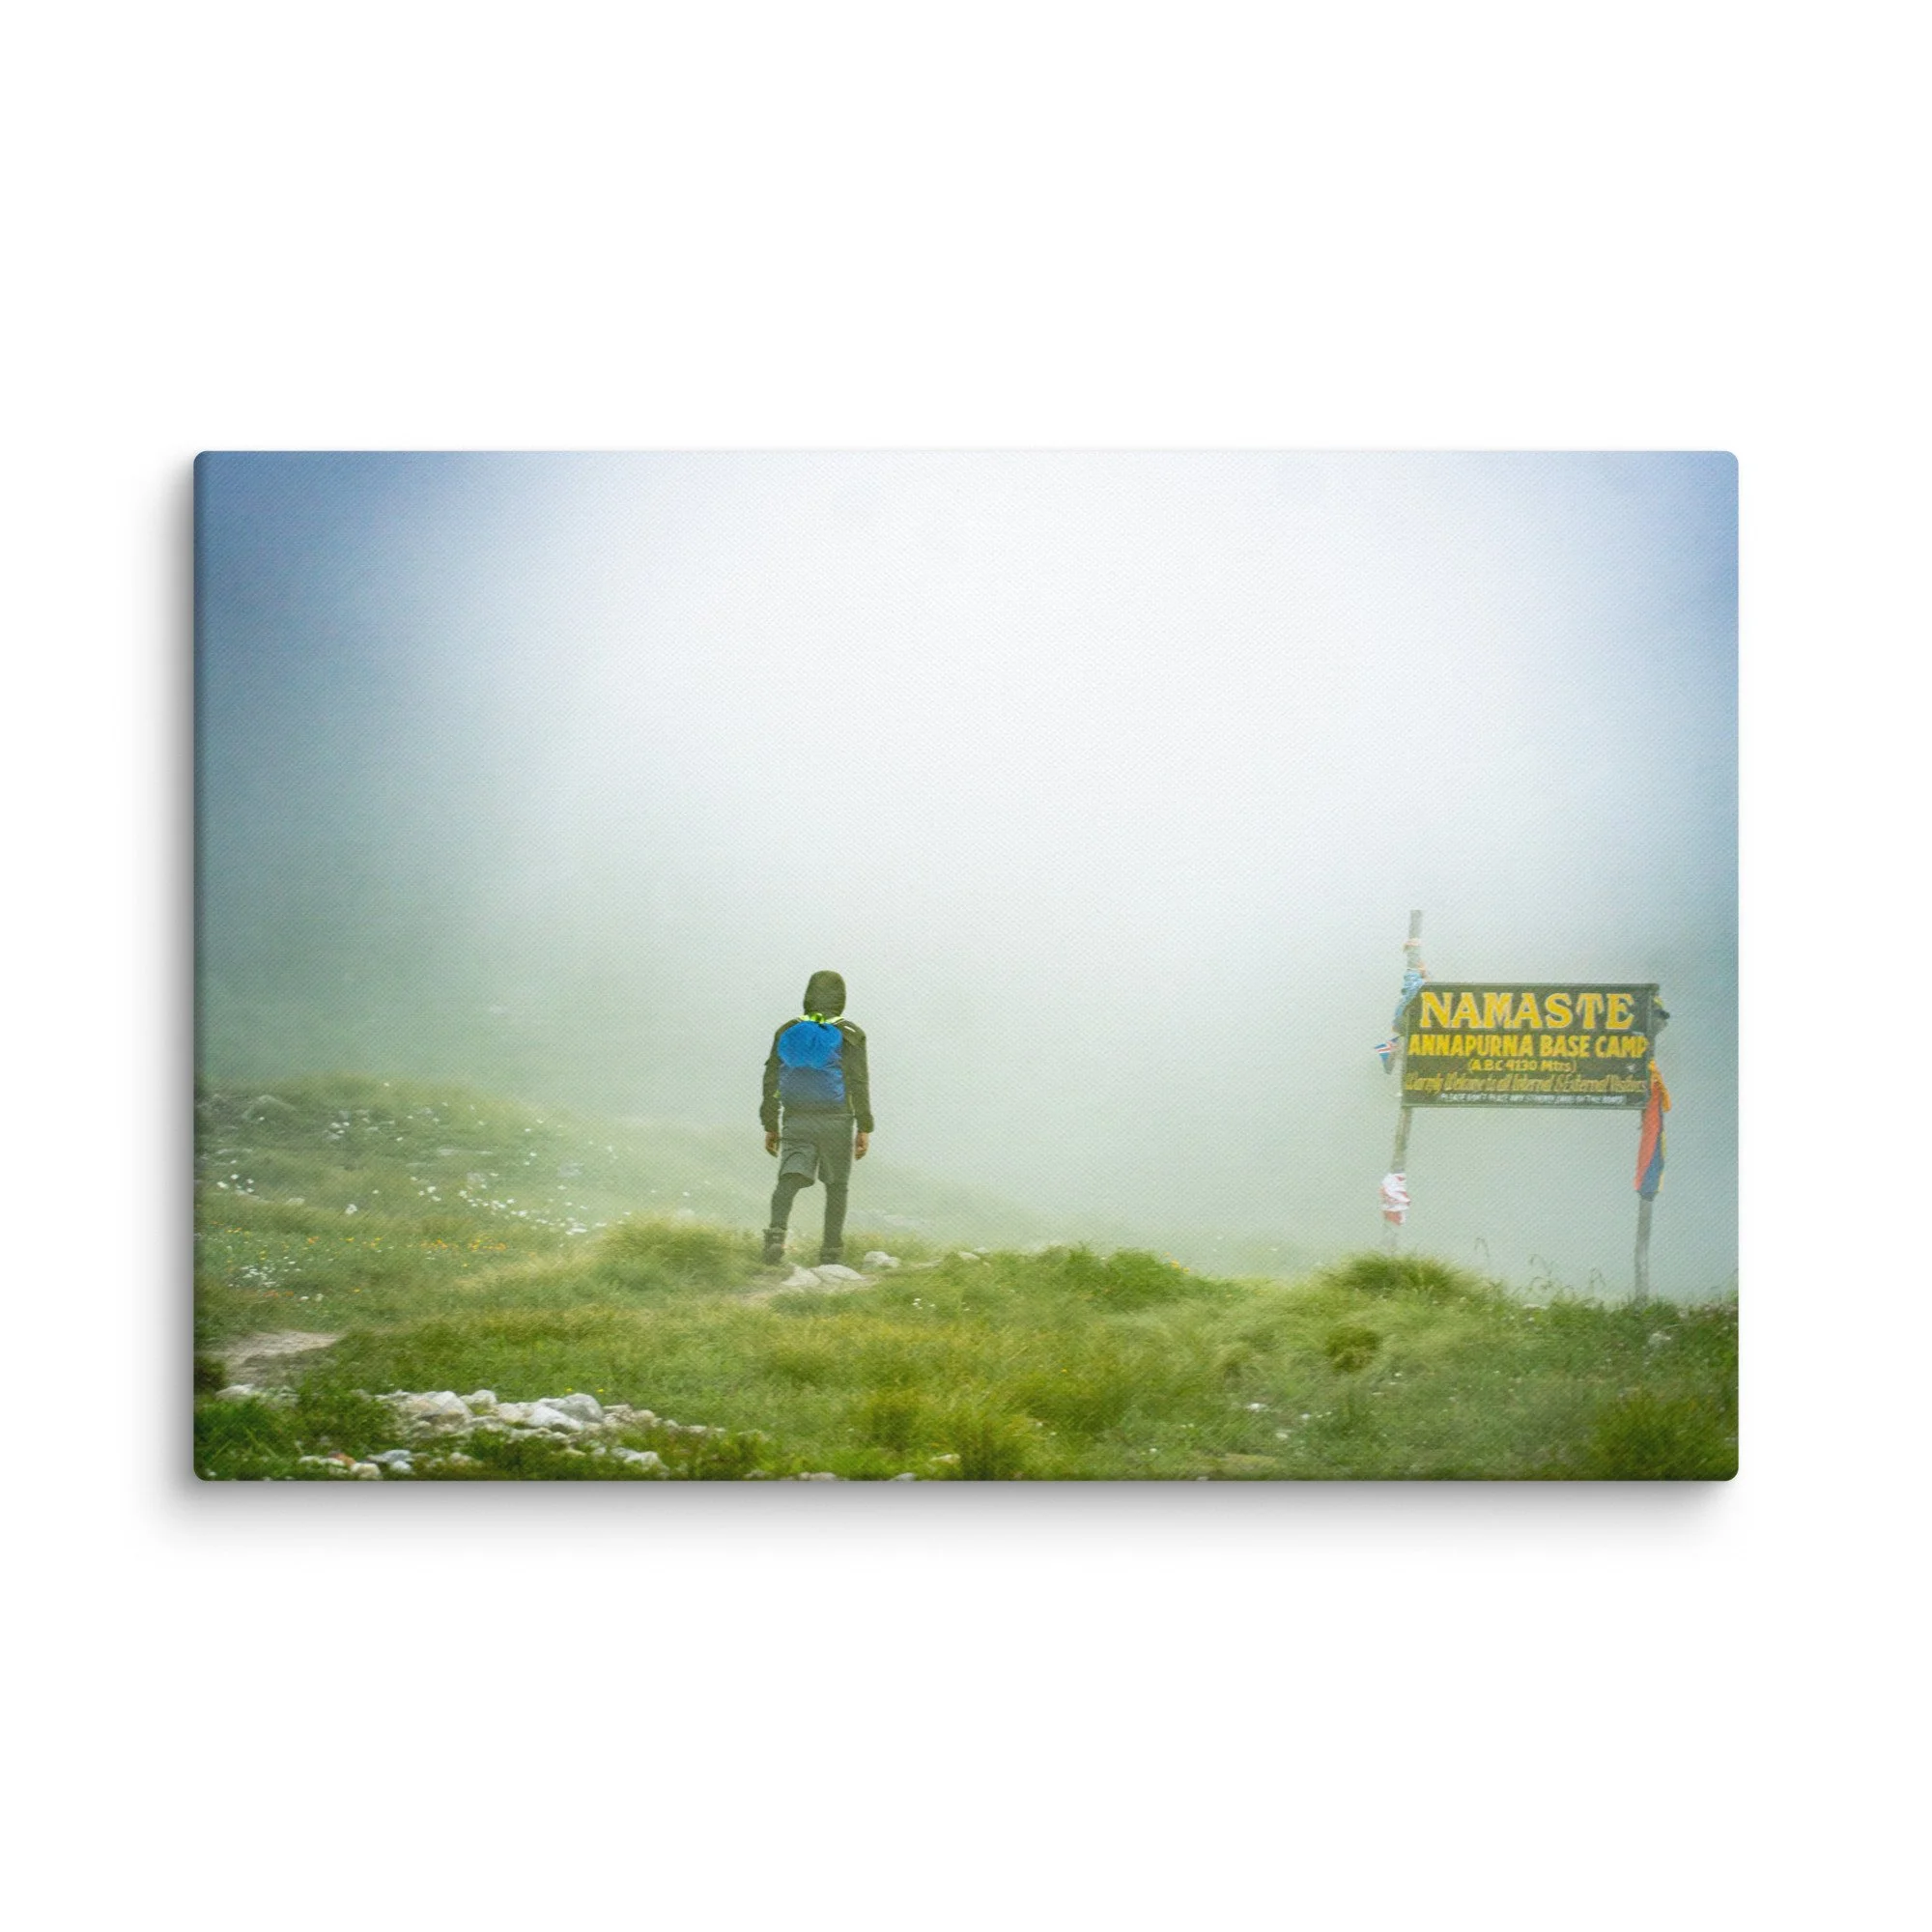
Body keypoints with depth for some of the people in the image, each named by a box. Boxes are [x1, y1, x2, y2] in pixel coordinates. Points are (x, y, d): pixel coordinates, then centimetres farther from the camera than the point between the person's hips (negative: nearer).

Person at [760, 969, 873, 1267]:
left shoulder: (787, 1031, 5)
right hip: (836, 1120, -2)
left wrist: (770, 1126, 13)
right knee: (836, 1185, 13)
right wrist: (864, 1129, -4)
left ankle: (777, 1231, -33)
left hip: (796, 1120, 2)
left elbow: (771, 1081, 6)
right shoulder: (848, 1035, -5)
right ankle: (831, 1252, 15)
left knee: (789, 1180, -6)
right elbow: (858, 1083, -8)